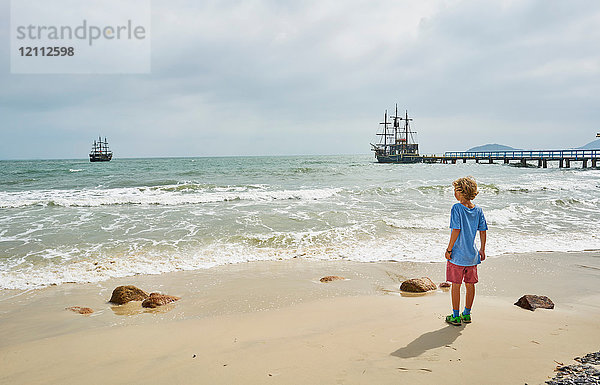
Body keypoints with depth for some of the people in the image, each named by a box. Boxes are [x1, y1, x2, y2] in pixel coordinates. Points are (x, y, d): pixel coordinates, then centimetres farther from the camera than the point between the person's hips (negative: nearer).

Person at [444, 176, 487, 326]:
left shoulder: (457, 208, -15)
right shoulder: (478, 210, 2)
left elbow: (456, 230, -19)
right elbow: (483, 231, 6)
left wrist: (449, 249, -11)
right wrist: (482, 250, 16)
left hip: (457, 255, -6)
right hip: (472, 255, 6)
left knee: (456, 285, 4)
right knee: (470, 284, 14)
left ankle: (456, 316, 11)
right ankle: (467, 314, 26)